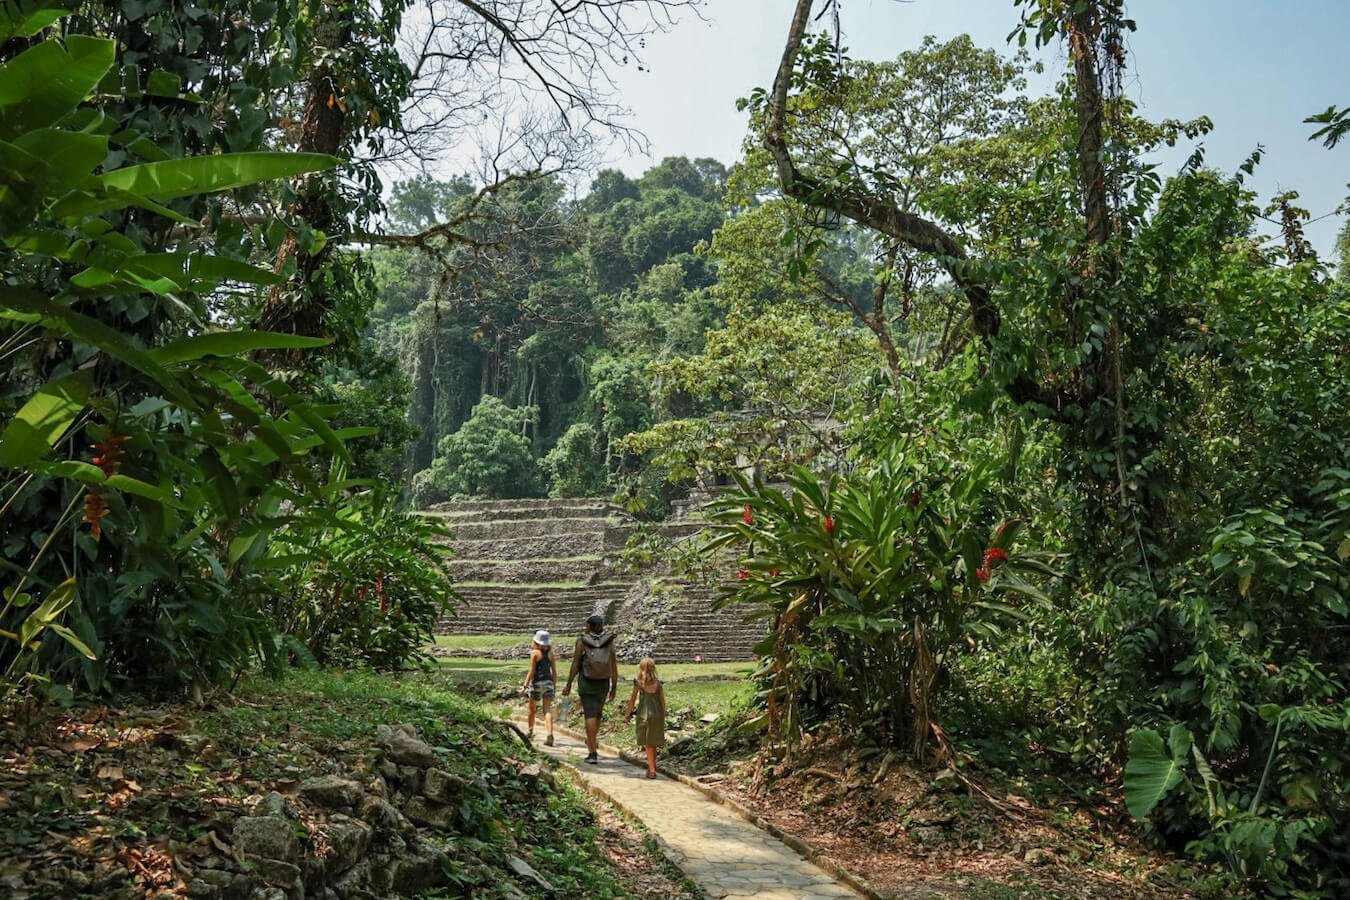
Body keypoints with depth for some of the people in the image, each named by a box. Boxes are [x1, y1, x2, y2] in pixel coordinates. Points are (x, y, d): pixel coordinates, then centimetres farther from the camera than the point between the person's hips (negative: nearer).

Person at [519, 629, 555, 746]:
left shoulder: (535, 653, -7)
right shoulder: (550, 653, 7)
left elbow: (531, 671, -12)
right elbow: (554, 671, 9)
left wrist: (525, 686, -10)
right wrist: (554, 686, 19)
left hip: (537, 683, -3)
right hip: (548, 683, 3)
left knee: (532, 709, 18)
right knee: (547, 710, -4)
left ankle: (530, 732, 32)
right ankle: (550, 734, -22)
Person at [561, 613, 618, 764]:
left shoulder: (582, 641, -7)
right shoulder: (609, 641, -1)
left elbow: (575, 664, -8)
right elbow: (614, 665, -2)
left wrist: (568, 685, -2)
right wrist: (614, 687, 5)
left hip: (586, 683, -3)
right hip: (603, 683, 3)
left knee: (590, 715, -5)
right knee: (597, 713, 23)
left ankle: (593, 753, -11)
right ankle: (593, 741, 44)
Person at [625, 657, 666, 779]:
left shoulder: (638, 683, -5)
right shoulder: (658, 683, 1)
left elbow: (632, 700, -2)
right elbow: (663, 701, 4)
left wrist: (628, 714, 10)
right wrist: (663, 718, 14)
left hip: (644, 714, -3)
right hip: (657, 713, 3)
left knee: (648, 743, 5)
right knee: (654, 743, 17)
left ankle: (652, 770, 4)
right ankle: (652, 766, 28)